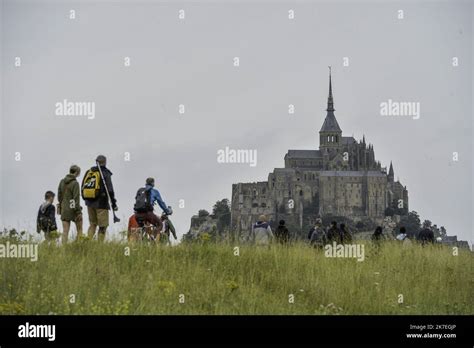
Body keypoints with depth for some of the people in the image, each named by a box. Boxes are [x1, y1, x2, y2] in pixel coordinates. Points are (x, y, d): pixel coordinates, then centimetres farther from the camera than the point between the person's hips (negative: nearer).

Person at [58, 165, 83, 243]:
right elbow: (76, 198, -16)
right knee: (79, 229, 10)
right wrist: (79, 212, -12)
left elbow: (59, 196, 11)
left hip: (64, 209, 5)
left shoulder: (62, 182, 4)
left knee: (65, 231, 5)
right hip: (73, 209, -5)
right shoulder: (75, 183, -14)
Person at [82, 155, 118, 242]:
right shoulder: (105, 173, -8)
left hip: (90, 203, 5)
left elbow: (83, 188, 12)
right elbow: (110, 190, -13)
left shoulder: (88, 172, 9)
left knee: (92, 224, 16)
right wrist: (114, 204, -9)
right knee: (103, 226, 2)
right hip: (101, 203, -5)